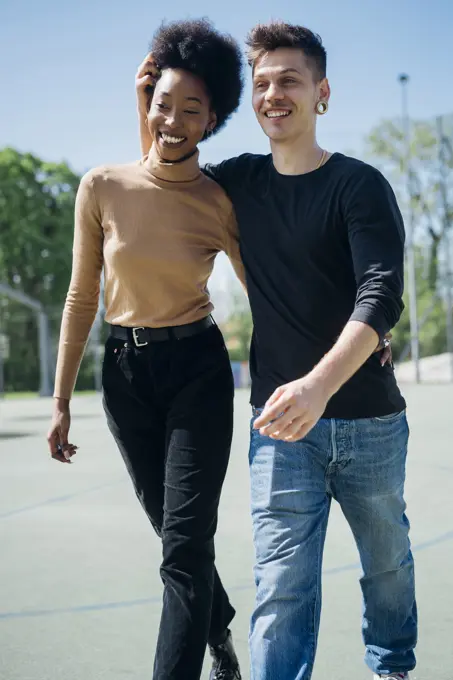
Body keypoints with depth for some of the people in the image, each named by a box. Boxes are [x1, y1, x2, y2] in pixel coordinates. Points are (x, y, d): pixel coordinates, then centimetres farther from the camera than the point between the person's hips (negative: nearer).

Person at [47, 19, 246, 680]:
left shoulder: (220, 202, -7)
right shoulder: (103, 188, -5)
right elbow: (82, 298, 0)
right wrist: (61, 403, 2)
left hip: (198, 371, -2)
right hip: (125, 373, 2)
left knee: (184, 543, -8)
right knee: (174, 531, 17)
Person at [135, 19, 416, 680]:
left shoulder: (360, 185, -7)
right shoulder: (240, 180, 6)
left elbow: (381, 296, -21)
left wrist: (317, 385, -37)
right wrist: (147, 106, 7)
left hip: (368, 417, -1)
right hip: (281, 422, 2)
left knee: (387, 562, 17)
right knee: (282, 587, -6)